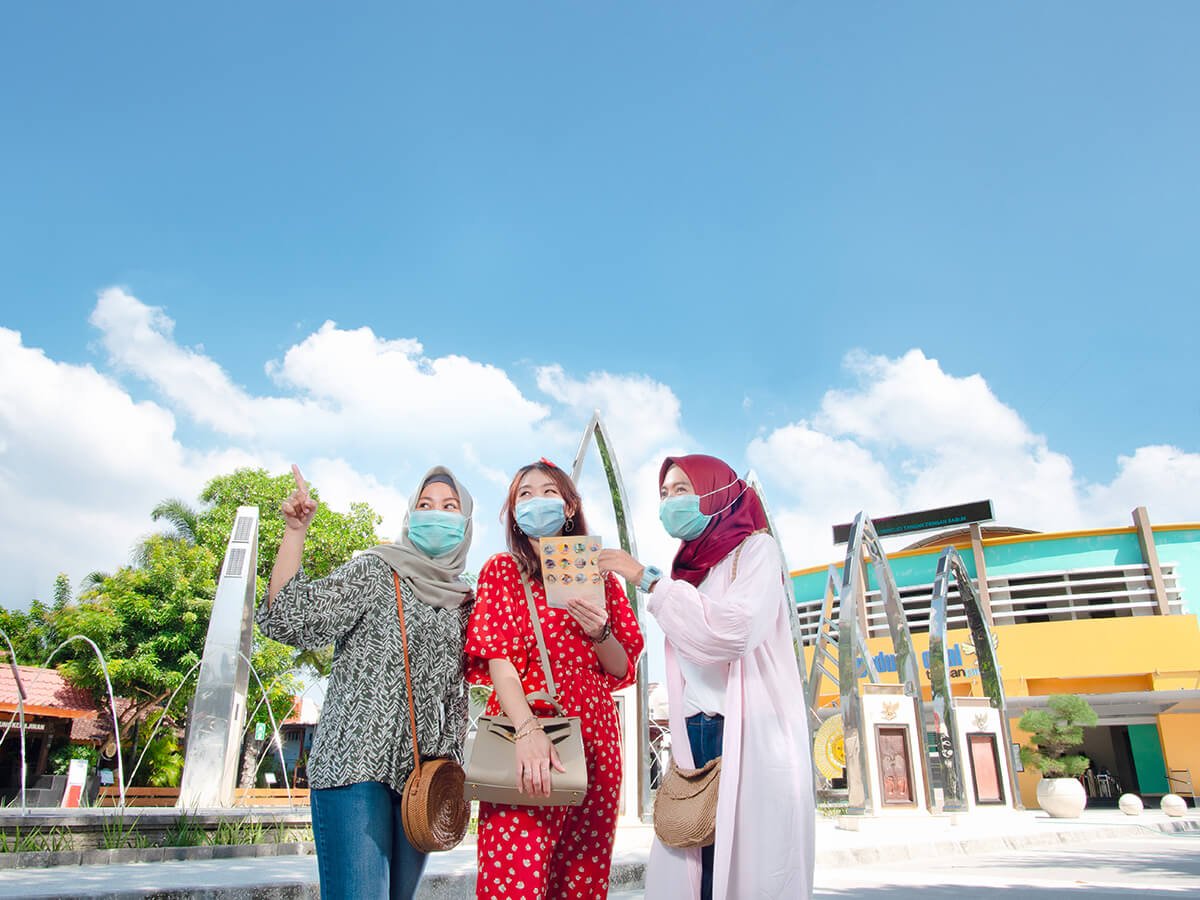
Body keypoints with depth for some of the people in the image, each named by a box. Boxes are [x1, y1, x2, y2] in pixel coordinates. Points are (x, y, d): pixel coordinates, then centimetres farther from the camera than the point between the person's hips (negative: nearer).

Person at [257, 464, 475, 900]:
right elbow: (289, 618, -11)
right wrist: (295, 529, -17)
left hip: (422, 772, 5)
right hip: (357, 763, -5)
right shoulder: (376, 571, 0)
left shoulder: (464, 601, 15)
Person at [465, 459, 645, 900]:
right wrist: (527, 730, -22)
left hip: (594, 740, 3)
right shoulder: (501, 570, 7)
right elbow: (497, 659, -6)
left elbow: (623, 669, 13)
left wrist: (599, 634, -9)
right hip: (523, 738, -3)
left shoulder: (599, 577, 14)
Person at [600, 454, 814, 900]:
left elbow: (735, 628, -18)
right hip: (696, 737, 6)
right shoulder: (688, 567, 17)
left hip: (752, 736, -6)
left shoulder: (755, 548, -1)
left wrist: (649, 579, -14)